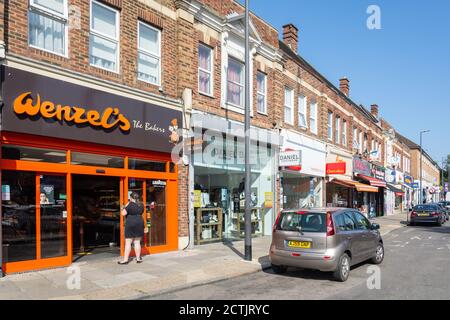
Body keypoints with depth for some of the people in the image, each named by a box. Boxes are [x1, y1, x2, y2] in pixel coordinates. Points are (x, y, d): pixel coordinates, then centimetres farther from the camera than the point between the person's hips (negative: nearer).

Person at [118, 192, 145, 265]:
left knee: (128, 243, -1)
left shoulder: (130, 205, -11)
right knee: (137, 242, 10)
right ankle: (138, 258, 12)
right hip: (140, 223, 6)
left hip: (130, 224, -6)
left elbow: (123, 213, -12)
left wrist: (125, 206, 1)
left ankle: (126, 259, 0)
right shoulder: (141, 205, 8)